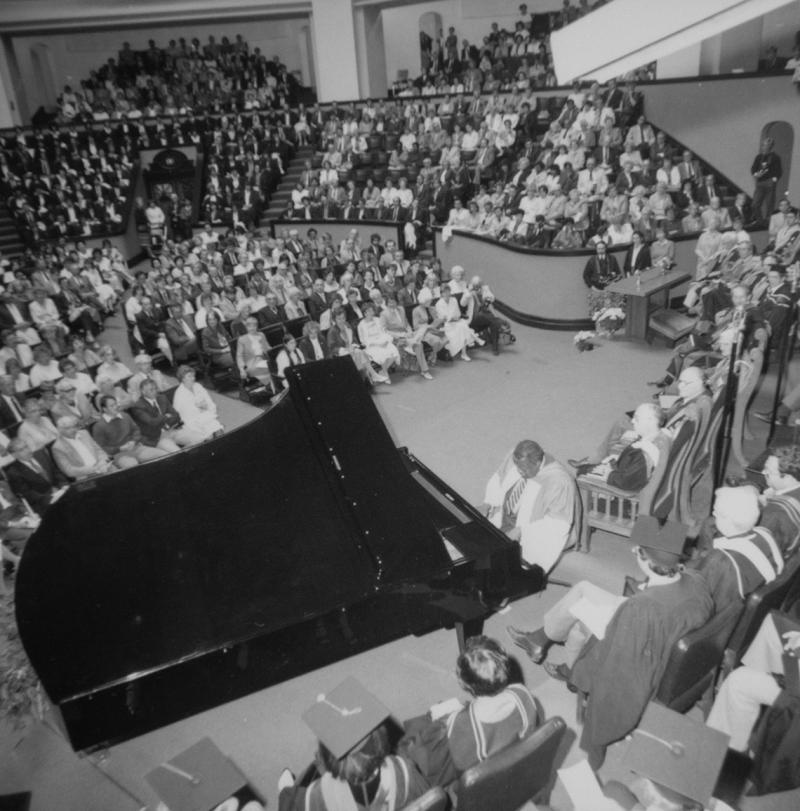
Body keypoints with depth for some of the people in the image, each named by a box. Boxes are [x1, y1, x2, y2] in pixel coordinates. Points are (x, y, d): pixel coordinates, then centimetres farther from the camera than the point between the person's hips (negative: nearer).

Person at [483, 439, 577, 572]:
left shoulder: (558, 481, -26)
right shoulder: (515, 459, -10)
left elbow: (557, 522, -21)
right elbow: (497, 479, 8)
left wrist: (522, 530, -26)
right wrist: (488, 502, -8)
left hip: (534, 531, -6)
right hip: (503, 517, 6)